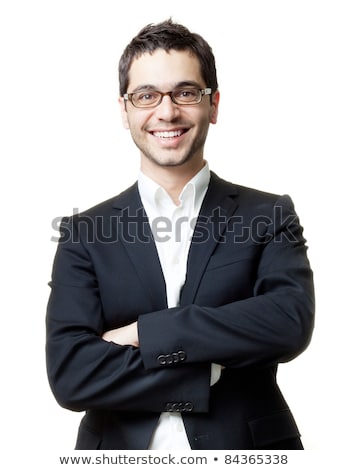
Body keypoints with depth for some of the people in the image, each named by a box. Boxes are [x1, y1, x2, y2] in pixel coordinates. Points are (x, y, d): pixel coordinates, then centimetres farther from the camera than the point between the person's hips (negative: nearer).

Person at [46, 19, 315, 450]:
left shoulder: (268, 217, -3)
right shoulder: (85, 234, -4)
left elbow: (291, 321, -20)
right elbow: (69, 374, -14)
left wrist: (144, 332, -19)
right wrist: (213, 369, -19)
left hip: (246, 445, 0)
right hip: (121, 447, 0)